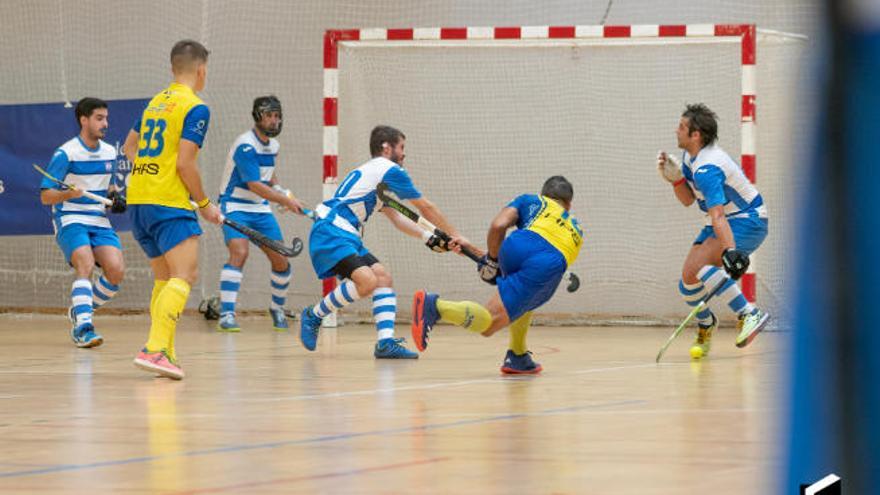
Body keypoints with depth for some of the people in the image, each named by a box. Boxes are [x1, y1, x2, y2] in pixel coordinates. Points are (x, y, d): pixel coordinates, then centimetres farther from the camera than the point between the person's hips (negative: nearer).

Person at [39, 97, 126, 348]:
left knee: (116, 270, -12)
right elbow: (45, 196, -10)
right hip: (70, 220, -6)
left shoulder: (109, 152, 10)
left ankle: (80, 313, 11)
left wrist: (114, 196, 5)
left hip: (99, 221, 6)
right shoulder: (66, 153, -10)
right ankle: (83, 328, -32)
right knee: (86, 266, -27)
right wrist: (69, 194, -29)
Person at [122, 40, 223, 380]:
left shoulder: (155, 103, 17)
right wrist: (204, 204, -4)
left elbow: (129, 147, 28)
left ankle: (165, 353, 17)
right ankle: (155, 348, -31)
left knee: (164, 278, 18)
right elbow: (185, 163, -14)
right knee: (185, 275, -14)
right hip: (168, 202, -8)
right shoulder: (195, 108, -7)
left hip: (137, 199, 8)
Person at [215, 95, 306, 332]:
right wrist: (286, 200, -28)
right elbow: (255, 185, -28)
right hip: (235, 207, -7)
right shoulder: (245, 145, -21)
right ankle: (226, 315, -29)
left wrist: (279, 189, 8)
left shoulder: (272, 145, 7)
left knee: (281, 261, 2)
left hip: (261, 209, 7)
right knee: (239, 252, -28)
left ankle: (277, 307, 27)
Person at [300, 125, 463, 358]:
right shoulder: (389, 170, -4)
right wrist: (454, 236, 12)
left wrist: (430, 238, 23)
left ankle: (386, 342, -6)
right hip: (331, 232, -10)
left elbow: (395, 218, 31)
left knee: (383, 277, 4)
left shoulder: (372, 172, 25)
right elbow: (426, 208, 3)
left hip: (345, 235, 10)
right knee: (366, 280, -25)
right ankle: (313, 316, -8)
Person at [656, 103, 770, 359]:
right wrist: (675, 177, -6)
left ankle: (750, 314, -26)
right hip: (727, 220, 10)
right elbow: (688, 199, 12)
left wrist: (731, 251, -49)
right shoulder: (691, 156, 3)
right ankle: (706, 324, 31)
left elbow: (717, 216, -40)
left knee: (698, 265, -28)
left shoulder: (707, 169, -28)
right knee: (688, 278, 3)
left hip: (748, 222, -10)